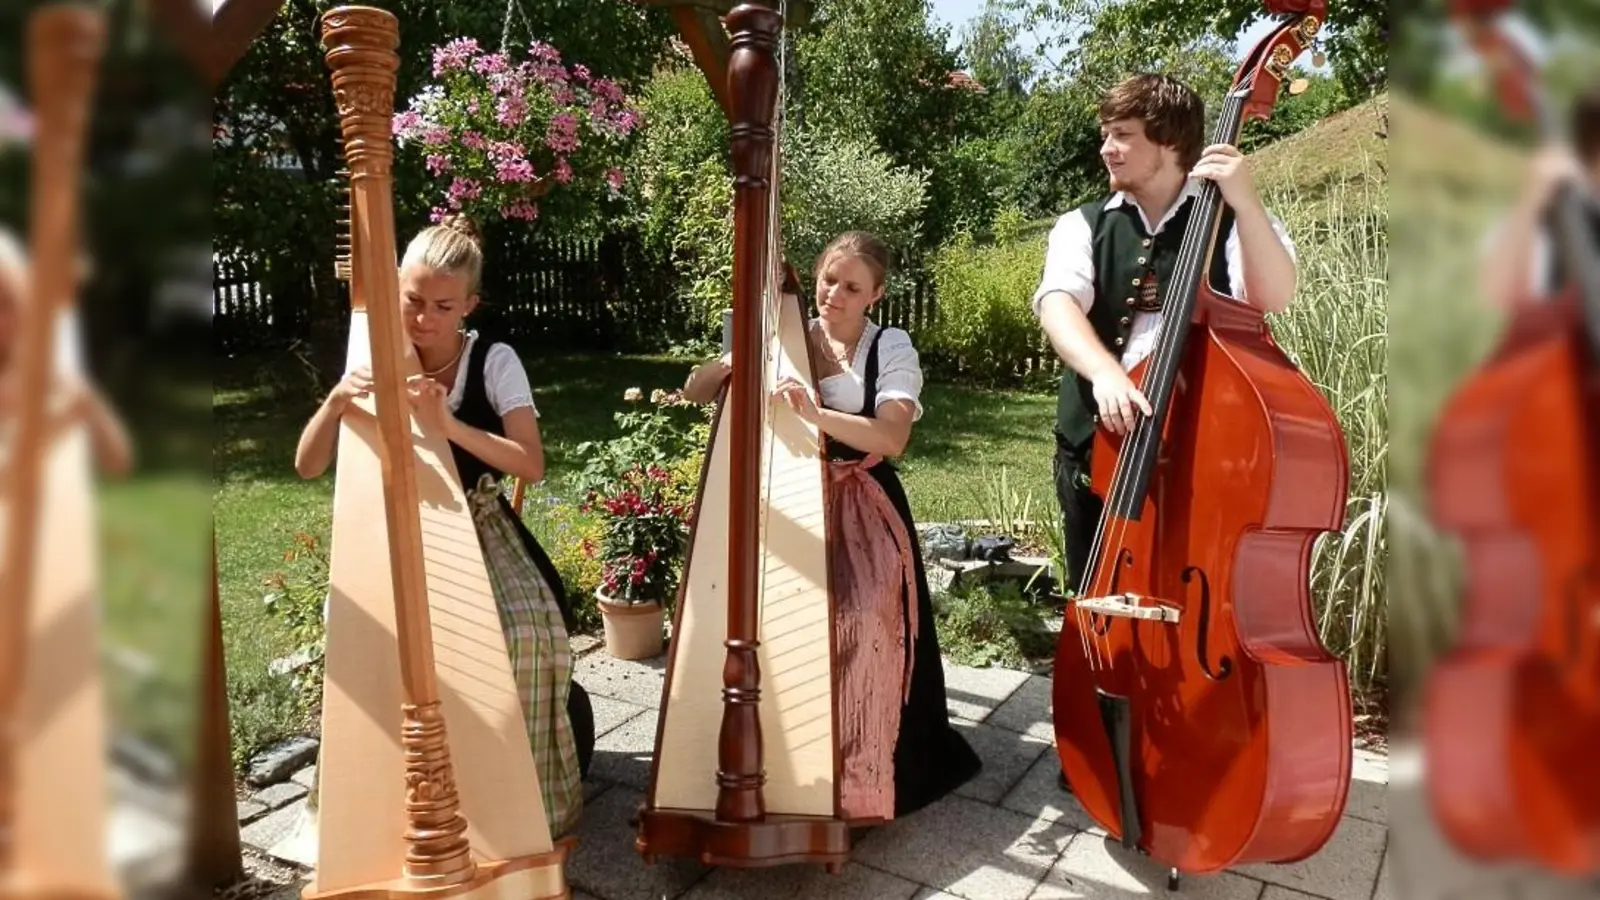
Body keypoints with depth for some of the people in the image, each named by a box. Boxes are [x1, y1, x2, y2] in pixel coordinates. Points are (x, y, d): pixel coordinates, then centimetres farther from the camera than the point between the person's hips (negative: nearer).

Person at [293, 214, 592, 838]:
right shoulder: (376, 365, -2)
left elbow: (532, 465, -18)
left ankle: (529, 795, -3)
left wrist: (447, 425, -32)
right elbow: (307, 466, -6)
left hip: (482, 533, -1)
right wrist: (337, 400, -26)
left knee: (528, 632, -26)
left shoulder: (494, 362, -7)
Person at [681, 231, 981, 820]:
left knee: (858, 614, -23)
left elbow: (892, 438, -18)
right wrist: (737, 360, -19)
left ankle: (858, 775, -5)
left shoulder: (891, 348, -1)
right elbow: (693, 392, 3)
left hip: (861, 506, -2)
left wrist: (816, 414, -33)